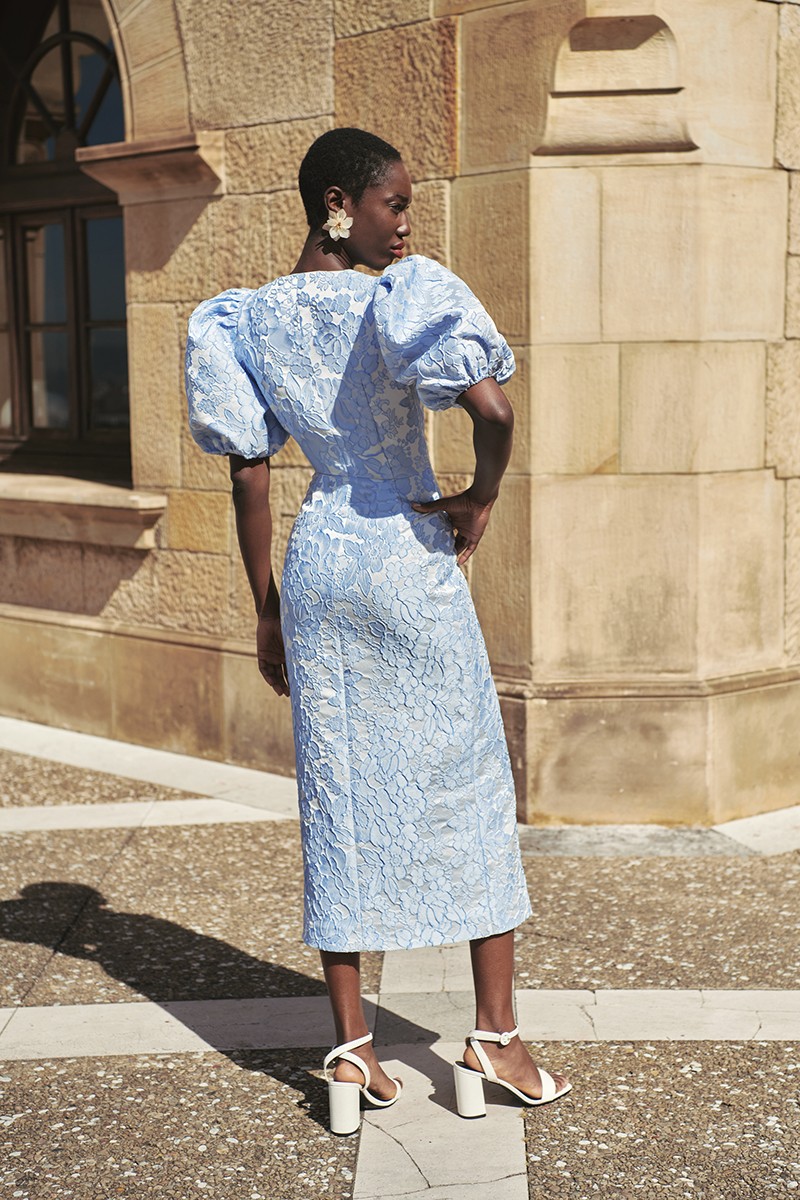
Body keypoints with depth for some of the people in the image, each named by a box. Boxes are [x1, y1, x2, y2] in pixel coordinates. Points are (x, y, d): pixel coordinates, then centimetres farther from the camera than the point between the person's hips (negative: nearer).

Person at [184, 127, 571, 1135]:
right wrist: (482, 496, -8)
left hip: (317, 564, 5)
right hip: (411, 562, -5)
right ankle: (494, 1038, 16)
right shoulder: (399, 298, -14)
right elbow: (493, 410, -29)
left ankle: (350, 1051, 15)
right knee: (471, 786, 9)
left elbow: (249, 474, 4)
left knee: (339, 796, 10)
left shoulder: (248, 320, 3)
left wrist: (267, 613, 10)